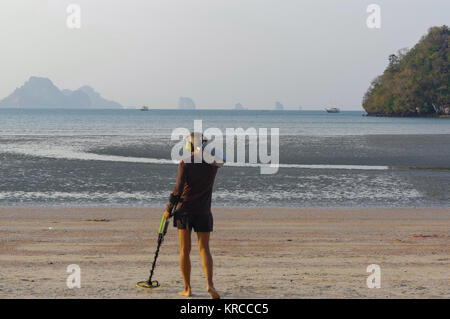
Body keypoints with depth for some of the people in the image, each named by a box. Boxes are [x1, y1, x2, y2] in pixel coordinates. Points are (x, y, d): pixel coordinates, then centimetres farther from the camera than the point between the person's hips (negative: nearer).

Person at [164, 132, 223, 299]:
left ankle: (187, 289, 11)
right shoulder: (213, 163, -2)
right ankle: (209, 283, -17)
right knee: (204, 249, 4)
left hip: (184, 210, -2)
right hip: (203, 212, 2)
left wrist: (169, 208, -8)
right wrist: (208, 149, 16)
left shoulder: (185, 163, -10)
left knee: (185, 250, 8)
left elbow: (179, 188, -16)